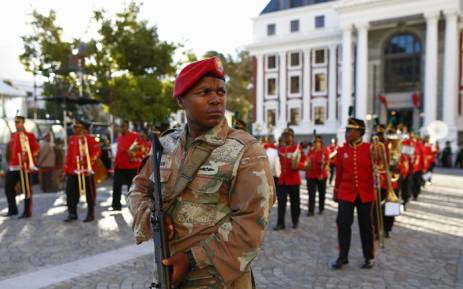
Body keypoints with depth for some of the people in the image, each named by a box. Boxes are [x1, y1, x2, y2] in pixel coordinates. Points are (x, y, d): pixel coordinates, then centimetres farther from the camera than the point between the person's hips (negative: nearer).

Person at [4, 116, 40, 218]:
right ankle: (12, 209, 23)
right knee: (8, 187, 9)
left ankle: (27, 212, 8)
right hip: (12, 167, 7)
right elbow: (10, 149, 24)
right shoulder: (13, 135, 15)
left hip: (24, 166, -7)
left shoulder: (29, 135, -5)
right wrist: (10, 161, 16)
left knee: (27, 189, -1)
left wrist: (27, 157, -20)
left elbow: (36, 149, -9)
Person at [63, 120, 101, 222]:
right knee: (71, 192, 7)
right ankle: (72, 214, 19)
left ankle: (90, 214, 14)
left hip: (86, 170, -6)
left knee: (89, 193, 3)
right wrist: (66, 169, 13)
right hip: (73, 171, 6)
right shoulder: (71, 139, 12)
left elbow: (97, 151, -12)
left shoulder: (90, 139, -7)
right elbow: (69, 154, 15)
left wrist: (88, 161, -24)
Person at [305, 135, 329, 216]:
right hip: (311, 175, 2)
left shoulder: (325, 151, -7)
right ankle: (311, 211, 3)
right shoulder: (311, 151, 3)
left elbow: (327, 163, -8)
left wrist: (323, 173, -17)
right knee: (311, 194, 0)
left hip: (321, 176, -2)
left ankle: (321, 209, 27)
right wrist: (306, 172, 9)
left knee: (322, 193, 12)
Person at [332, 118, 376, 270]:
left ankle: (369, 257, 25)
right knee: (343, 223, -1)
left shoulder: (370, 149, -5)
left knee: (366, 225, 9)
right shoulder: (342, 150, 1)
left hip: (366, 193, -1)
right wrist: (336, 191, 12)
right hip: (346, 193, 1)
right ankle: (343, 256, 13)